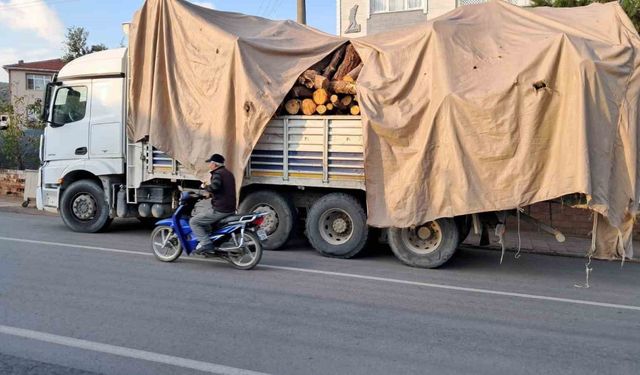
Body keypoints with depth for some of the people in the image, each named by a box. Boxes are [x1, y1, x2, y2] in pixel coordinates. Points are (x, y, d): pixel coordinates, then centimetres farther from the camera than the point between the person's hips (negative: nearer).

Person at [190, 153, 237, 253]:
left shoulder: (217, 174, -12)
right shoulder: (228, 173, 17)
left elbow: (215, 187, -32)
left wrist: (206, 187, -12)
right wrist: (210, 194, 24)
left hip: (220, 210, -10)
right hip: (230, 209, 10)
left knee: (193, 222, -4)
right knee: (203, 217, 32)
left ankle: (206, 244, -13)